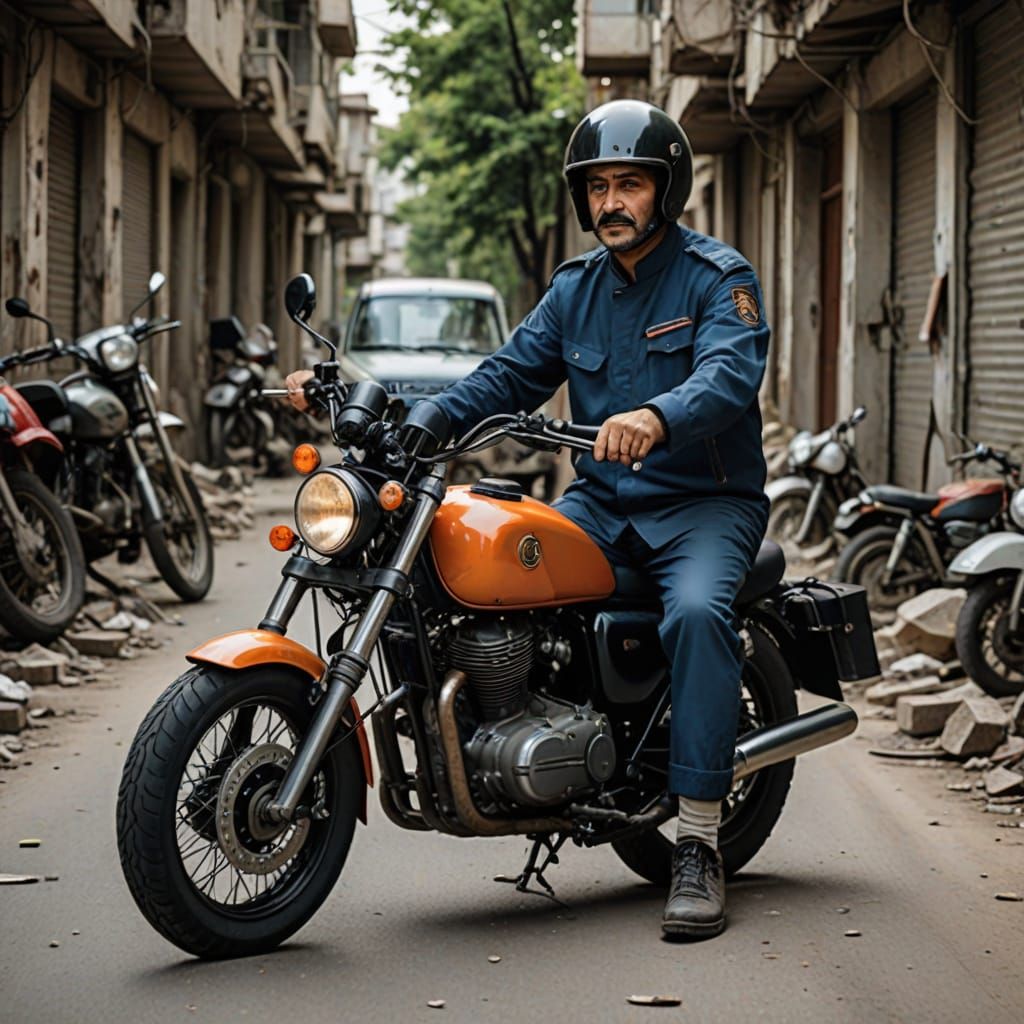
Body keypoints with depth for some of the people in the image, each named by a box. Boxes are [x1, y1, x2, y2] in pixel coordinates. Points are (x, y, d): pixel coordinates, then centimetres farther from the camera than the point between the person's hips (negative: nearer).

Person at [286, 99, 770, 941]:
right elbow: (507, 377, 10)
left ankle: (699, 846, -31)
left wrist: (656, 417, -46)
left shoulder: (719, 278, -5)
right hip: (601, 502, 6)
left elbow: (730, 374, -24)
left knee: (696, 612, -35)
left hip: (706, 502, -6)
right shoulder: (576, 289, 15)